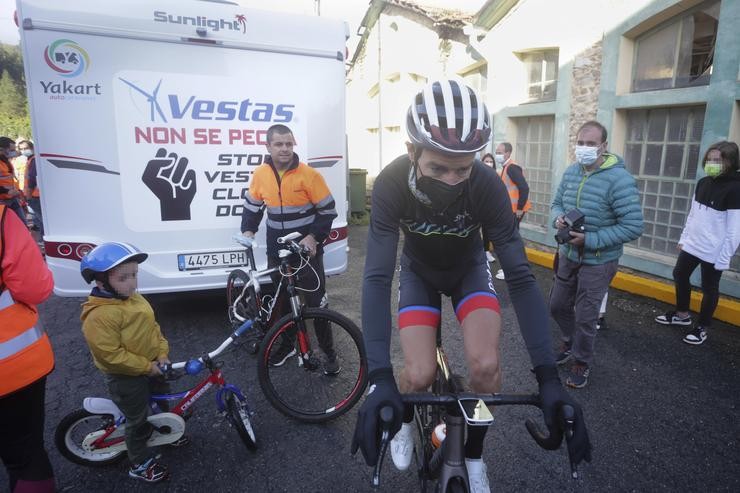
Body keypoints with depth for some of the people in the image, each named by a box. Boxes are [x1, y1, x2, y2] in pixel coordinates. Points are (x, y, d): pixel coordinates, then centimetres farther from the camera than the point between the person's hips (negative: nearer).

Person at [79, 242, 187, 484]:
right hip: (125, 376, -8)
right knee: (137, 419, 8)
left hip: (152, 366, 8)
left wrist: (162, 353, -3)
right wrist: (146, 366, -23)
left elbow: (153, 327, 9)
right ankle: (141, 463, 29)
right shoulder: (99, 315, -28)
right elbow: (110, 355, -28)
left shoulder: (136, 299, 0)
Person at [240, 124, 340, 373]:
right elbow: (252, 207, 14)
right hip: (277, 252, 4)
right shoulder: (260, 175, 0)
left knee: (316, 302, 1)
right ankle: (287, 344, 36)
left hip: (307, 250, -4)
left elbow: (328, 211, -9)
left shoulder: (308, 174, -13)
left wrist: (313, 237, -19)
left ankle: (329, 353, 16)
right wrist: (248, 231, -2)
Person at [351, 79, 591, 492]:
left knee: (487, 366, -19)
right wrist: (380, 378, -45)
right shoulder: (391, 184, -34)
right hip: (420, 272, 0)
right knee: (419, 376, -15)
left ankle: (473, 456, 12)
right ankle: (405, 421, 23)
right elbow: (377, 277, -37)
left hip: (470, 269, 1)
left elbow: (520, 276, -30)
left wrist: (549, 377, -36)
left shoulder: (488, 185, -32)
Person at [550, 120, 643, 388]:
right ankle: (570, 343, 46)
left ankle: (582, 363, 28)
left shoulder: (619, 179, -21)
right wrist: (558, 218, -12)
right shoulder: (571, 172, -1)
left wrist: (590, 240, -25)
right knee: (558, 306, 18)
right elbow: (557, 203, 11)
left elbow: (633, 227, -22)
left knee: (585, 316, 4)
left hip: (598, 261, -6)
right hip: (568, 254, 6)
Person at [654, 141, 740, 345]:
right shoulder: (703, 183, 3)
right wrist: (683, 238, 14)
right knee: (680, 275, 19)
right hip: (692, 244, 7)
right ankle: (682, 314, 39)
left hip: (713, 251, -7)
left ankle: (702, 327, 26)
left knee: (709, 288, 8)